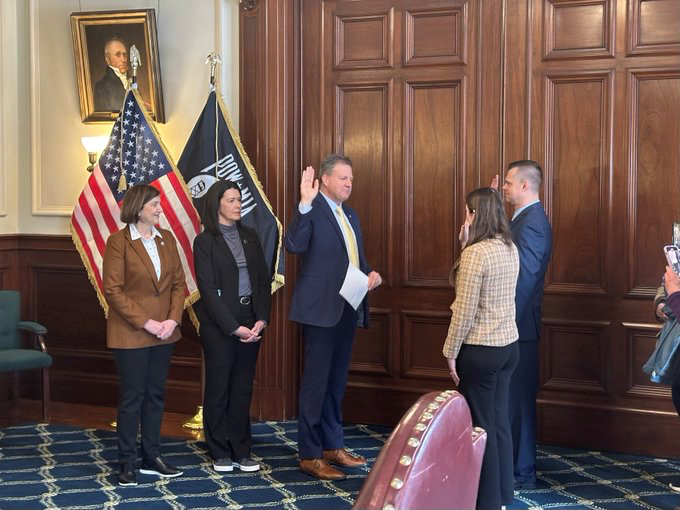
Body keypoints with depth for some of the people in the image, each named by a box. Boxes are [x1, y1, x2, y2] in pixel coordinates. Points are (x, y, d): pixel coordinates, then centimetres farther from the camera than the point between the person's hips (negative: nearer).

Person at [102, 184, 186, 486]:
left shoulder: (166, 239, 8)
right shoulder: (118, 242, -9)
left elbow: (179, 283, 8)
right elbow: (113, 290, -12)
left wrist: (173, 319, -7)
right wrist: (145, 322, -16)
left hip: (164, 332, 5)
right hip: (130, 333, -5)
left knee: (156, 394, 10)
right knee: (132, 396, 0)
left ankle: (152, 457, 19)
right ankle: (127, 463, 8)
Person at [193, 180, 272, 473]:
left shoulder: (249, 237, 11)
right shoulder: (205, 241, -5)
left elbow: (264, 280, 9)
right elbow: (208, 290, -10)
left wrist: (262, 318, -5)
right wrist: (234, 327, -15)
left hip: (250, 321, 5)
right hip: (219, 324, -5)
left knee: (243, 388, 8)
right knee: (218, 387, 4)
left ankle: (241, 452, 15)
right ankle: (220, 454, 13)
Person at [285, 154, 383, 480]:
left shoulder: (350, 216, 17)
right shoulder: (311, 211, -10)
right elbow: (293, 245, -27)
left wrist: (370, 275, 3)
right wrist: (305, 203, -36)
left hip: (348, 309, 8)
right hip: (321, 309, -8)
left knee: (336, 382, 17)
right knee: (315, 383, -2)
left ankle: (332, 446, 28)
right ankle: (309, 455, 5)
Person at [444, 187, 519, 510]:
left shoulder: (475, 253, -19)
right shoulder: (511, 249, 6)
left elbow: (465, 311, -18)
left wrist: (450, 352, -8)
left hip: (480, 350, -8)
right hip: (508, 344, 8)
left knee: (480, 425, 2)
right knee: (499, 420, 15)